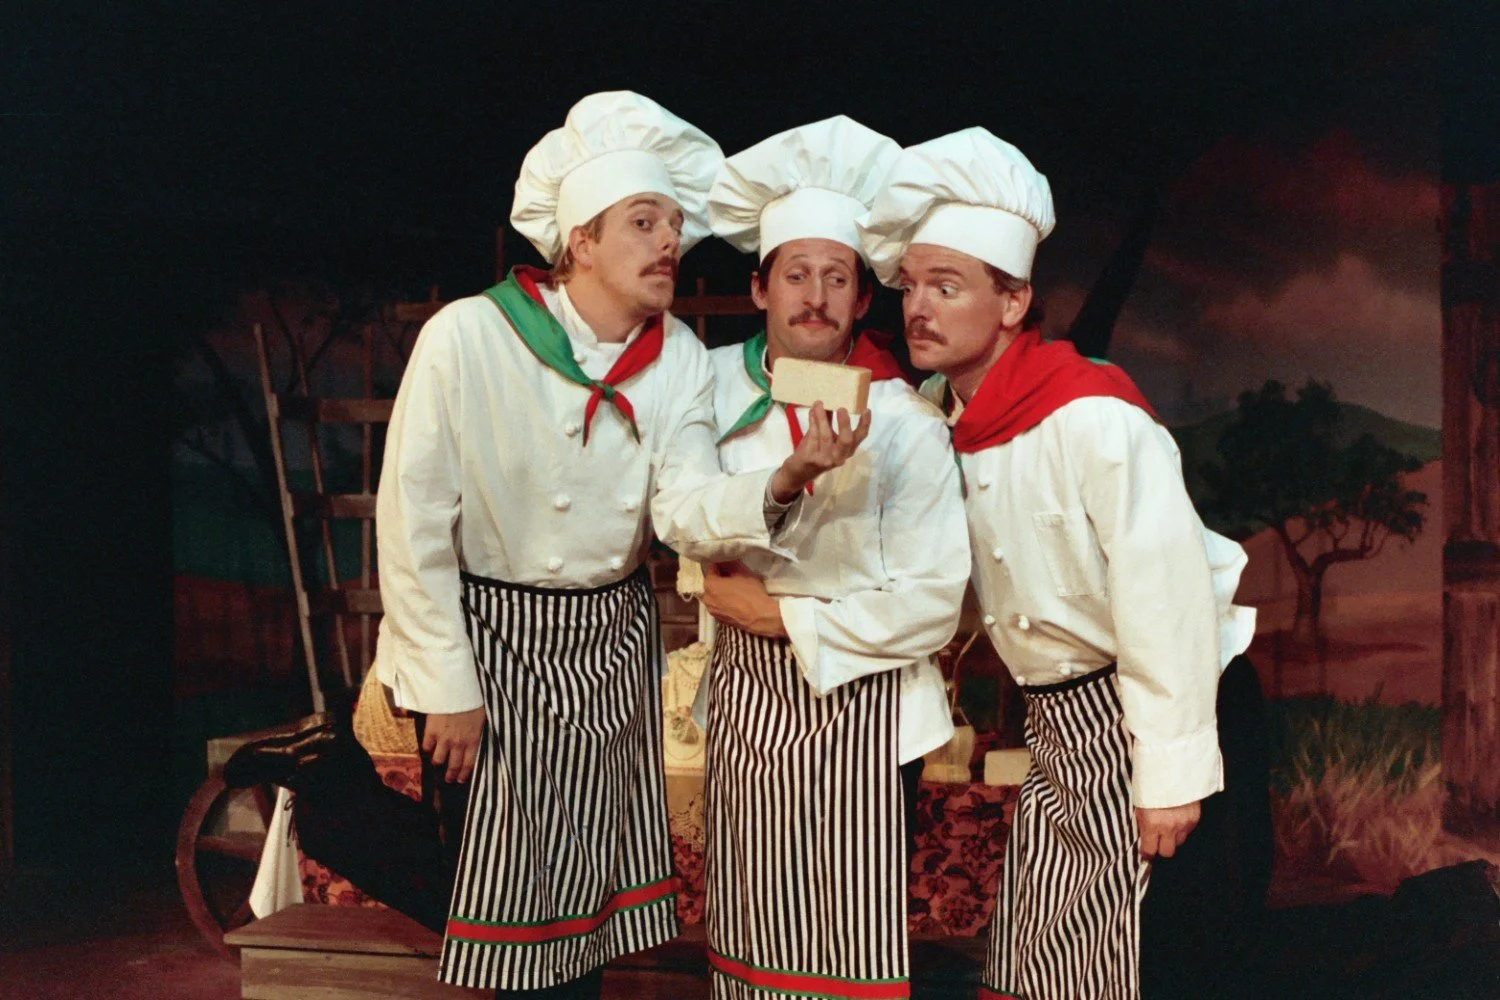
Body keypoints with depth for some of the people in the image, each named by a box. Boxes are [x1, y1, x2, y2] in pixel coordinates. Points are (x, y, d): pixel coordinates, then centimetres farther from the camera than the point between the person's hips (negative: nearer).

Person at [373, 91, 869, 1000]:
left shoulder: (678, 358, -5)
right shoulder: (468, 337, -19)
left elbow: (687, 512, -16)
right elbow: (413, 521, -15)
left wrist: (783, 482, -36)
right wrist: (447, 687, -11)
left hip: (614, 643, 4)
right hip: (493, 641, -4)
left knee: (590, 888, 13)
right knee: (503, 883, 4)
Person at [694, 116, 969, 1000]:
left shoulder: (908, 424, -13)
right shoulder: (715, 384, 0)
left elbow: (931, 604, -16)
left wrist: (787, 617, -14)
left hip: (861, 705, -4)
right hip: (746, 696, 4)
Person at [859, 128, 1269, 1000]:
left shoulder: (1095, 415, -23)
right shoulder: (941, 416, 2)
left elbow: (1167, 594, -23)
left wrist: (1172, 772, -20)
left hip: (1149, 714, -7)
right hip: (1062, 728, 8)